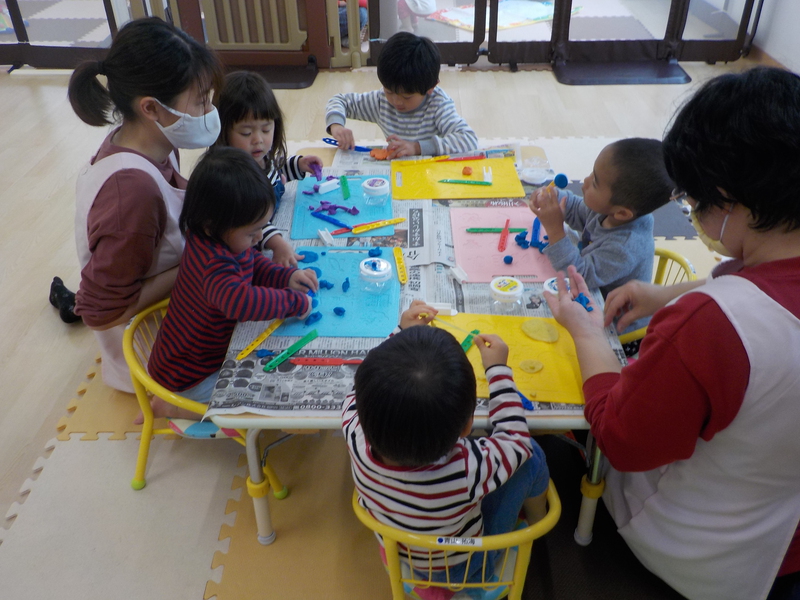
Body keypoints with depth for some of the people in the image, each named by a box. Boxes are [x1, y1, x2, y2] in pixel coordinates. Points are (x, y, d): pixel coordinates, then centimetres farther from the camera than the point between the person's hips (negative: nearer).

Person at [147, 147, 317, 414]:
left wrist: (286, 276, -9)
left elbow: (253, 264, 10)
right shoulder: (213, 262, -36)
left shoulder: (223, 240, -6)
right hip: (189, 375, -9)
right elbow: (239, 301, -53)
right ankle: (173, 407, 4)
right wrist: (294, 302, -41)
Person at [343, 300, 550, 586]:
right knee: (532, 454, 2)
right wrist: (498, 368, -14)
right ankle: (537, 523, 37)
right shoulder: (468, 471, -44)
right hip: (460, 566, -3)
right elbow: (516, 441, -20)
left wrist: (402, 334, -7)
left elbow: (367, 382, -11)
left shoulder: (357, 440, -36)